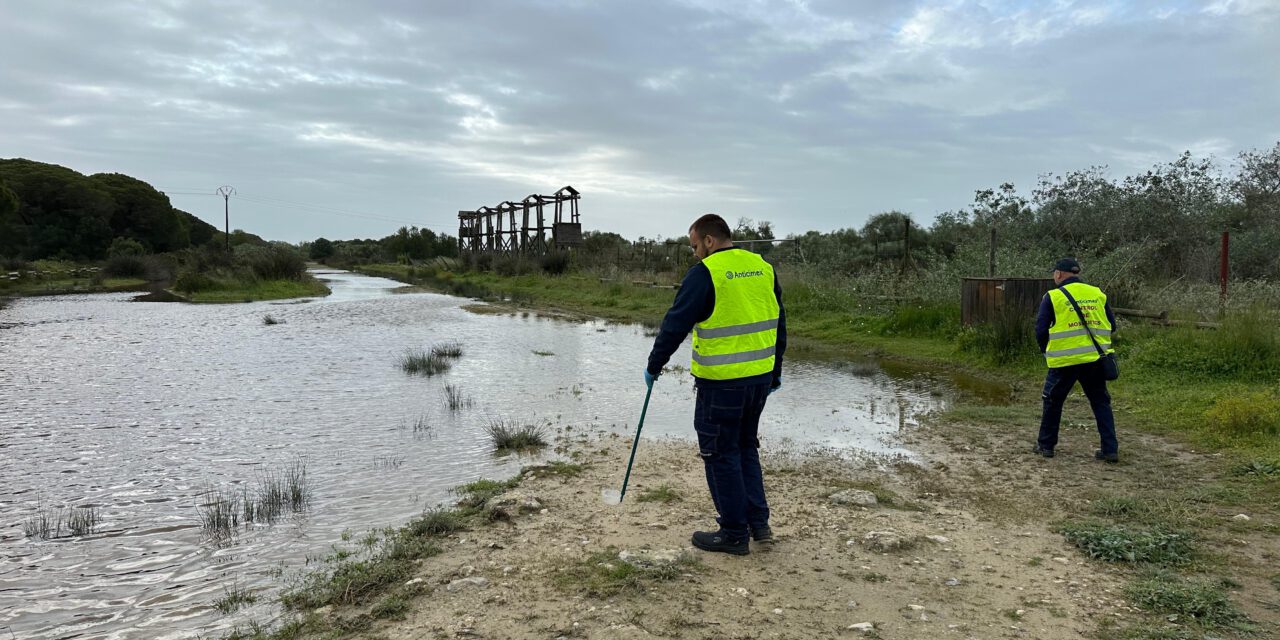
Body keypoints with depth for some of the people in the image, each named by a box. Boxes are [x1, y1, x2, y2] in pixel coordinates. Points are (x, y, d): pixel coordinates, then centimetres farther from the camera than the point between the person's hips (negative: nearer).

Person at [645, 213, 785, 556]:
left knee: (722, 454, 6)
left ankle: (734, 533, 14)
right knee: (746, 447, 22)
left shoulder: (705, 273, -13)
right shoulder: (764, 268, 8)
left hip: (721, 383, -7)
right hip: (760, 378, 7)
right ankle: (758, 522, 24)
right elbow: (779, 325, 14)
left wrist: (653, 367, 0)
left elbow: (675, 325, -12)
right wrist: (776, 371, 22)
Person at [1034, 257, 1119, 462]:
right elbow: (1111, 325, 11)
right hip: (1095, 359, 3)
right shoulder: (1097, 294, 7)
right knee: (1101, 402, 13)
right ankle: (1110, 450, 9)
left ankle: (1046, 445, 19)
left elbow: (1041, 330, -4)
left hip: (1064, 360, -3)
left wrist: (1046, 351, 12)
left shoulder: (1053, 297, -4)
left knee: (1053, 401, 13)